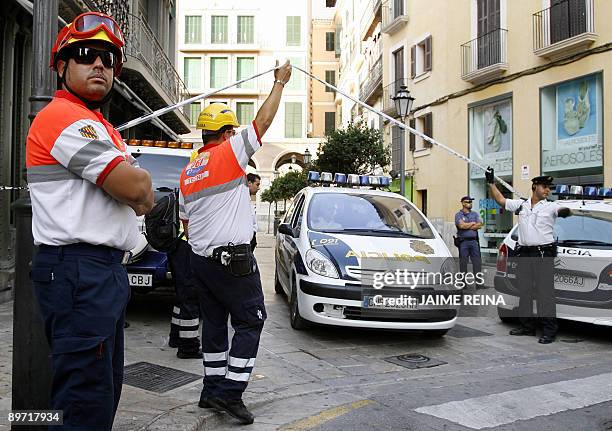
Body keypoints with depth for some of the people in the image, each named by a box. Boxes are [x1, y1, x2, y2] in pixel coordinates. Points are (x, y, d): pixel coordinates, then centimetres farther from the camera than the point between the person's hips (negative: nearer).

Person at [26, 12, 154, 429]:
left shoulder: (101, 127, 22)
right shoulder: (65, 117, -10)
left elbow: (140, 200, 20)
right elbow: (134, 187, -19)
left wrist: (129, 179, -1)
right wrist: (139, 178, 3)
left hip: (107, 270, 10)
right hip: (78, 272, -10)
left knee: (106, 386, 17)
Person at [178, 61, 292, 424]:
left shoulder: (187, 173, 14)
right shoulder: (230, 152, -7)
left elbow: (186, 223, 18)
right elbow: (264, 120, -4)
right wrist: (280, 82, 8)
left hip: (200, 258, 8)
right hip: (233, 258, -8)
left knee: (214, 322, 14)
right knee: (250, 322, 0)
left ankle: (213, 389, 20)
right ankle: (230, 392, -4)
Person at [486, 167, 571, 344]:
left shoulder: (550, 207, -2)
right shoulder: (521, 204, 10)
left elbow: (564, 210, -21)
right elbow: (501, 200, 16)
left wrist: (565, 211, -44)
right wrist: (491, 182, 12)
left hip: (544, 254, -5)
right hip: (524, 253, 5)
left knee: (545, 293, -7)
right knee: (524, 291, 11)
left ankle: (549, 331, -2)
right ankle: (527, 326, 22)